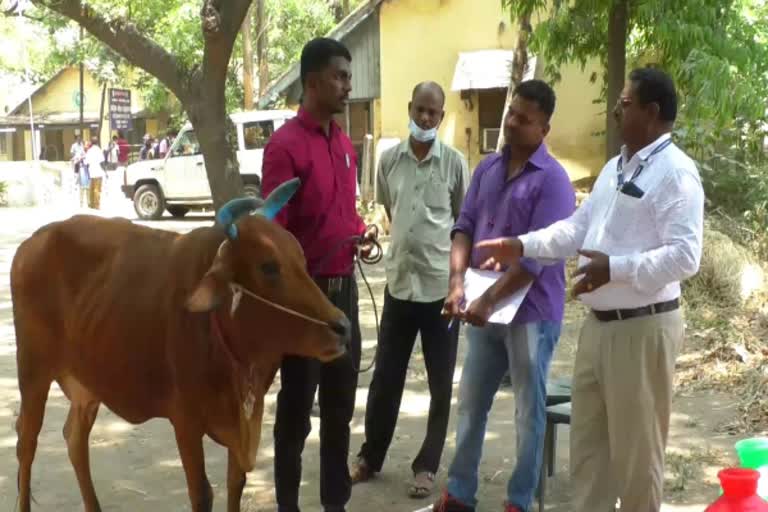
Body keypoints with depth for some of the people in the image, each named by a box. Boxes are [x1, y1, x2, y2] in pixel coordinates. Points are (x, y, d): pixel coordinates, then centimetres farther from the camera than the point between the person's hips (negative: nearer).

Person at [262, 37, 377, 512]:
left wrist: (362, 231, 0)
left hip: (344, 286, 7)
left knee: (341, 401, 15)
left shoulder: (345, 143, 10)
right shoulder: (285, 144, -14)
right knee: (297, 404, 3)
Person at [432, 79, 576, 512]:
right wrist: (458, 281, -11)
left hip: (531, 313, -6)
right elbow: (465, 227, 5)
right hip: (485, 310, 6)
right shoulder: (488, 168, 7)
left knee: (529, 412, 8)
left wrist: (489, 301, -22)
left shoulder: (553, 180, -13)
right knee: (470, 404, 14)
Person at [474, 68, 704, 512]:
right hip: (599, 324, 9)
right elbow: (578, 228, 19)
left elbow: (685, 256, -24)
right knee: (587, 437, 17)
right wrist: (522, 246, 9)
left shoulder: (676, 172, -15)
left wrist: (615, 268, -29)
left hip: (643, 328, -9)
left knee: (636, 445, 4)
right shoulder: (616, 167, 14)